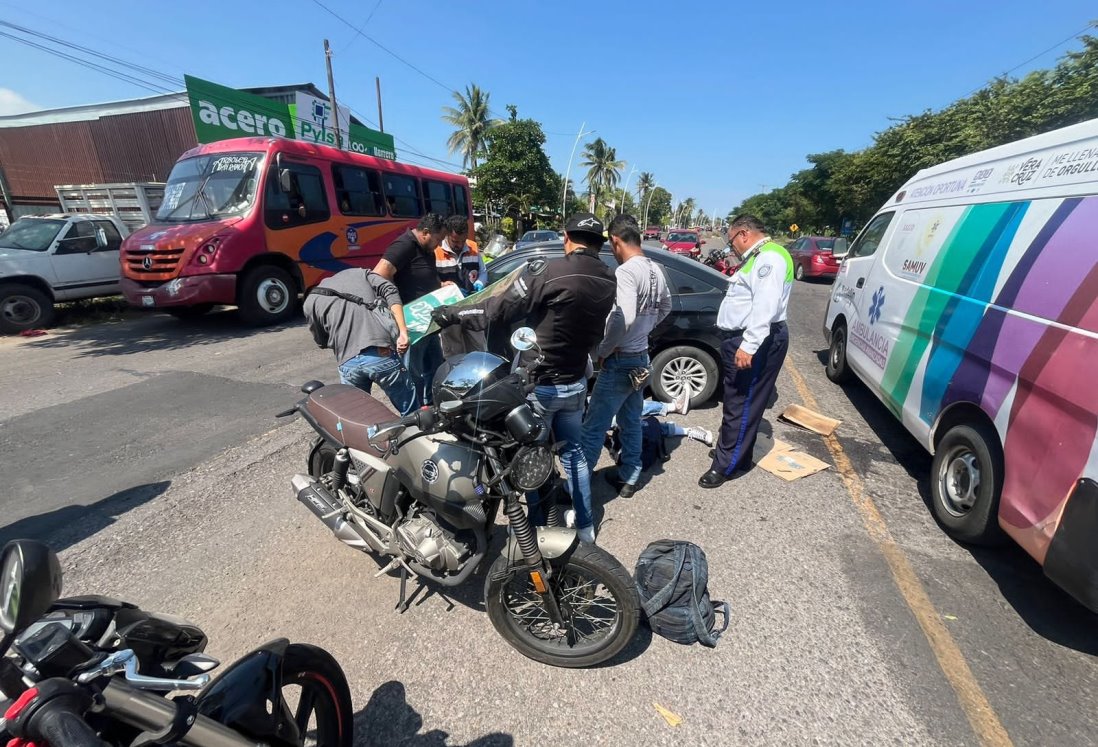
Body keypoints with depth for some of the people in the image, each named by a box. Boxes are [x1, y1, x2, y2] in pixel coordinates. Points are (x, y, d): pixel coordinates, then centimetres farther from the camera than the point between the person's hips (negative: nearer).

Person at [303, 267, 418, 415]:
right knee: (412, 413, 10)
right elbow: (390, 291, 3)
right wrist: (402, 332, -6)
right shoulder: (360, 272, 22)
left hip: (347, 363, 2)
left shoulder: (311, 301, 22)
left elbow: (322, 340, 22)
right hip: (382, 354, -1)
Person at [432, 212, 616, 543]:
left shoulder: (548, 271, -21)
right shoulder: (607, 282, -1)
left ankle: (538, 527, 27)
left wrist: (451, 314, -4)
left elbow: (499, 310, -17)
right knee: (572, 451, 21)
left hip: (538, 384, -6)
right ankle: (585, 525, 32)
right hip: (576, 382, 6)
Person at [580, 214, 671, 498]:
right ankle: (628, 479, 31)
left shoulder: (625, 272, -20)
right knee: (631, 423, 19)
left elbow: (624, 318, -32)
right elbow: (665, 307, 23)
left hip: (620, 361, -9)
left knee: (593, 428, -1)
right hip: (641, 358, 9)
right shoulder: (655, 270, 8)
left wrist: (604, 349, -19)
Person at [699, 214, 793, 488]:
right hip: (742, 339, 11)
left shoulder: (770, 256, -14)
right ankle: (733, 451, 32)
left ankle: (726, 465, 4)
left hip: (755, 342, -11)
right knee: (736, 401, 18)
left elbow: (765, 307, -26)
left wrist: (748, 345, -31)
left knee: (741, 404, -4)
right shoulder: (757, 257, 21)